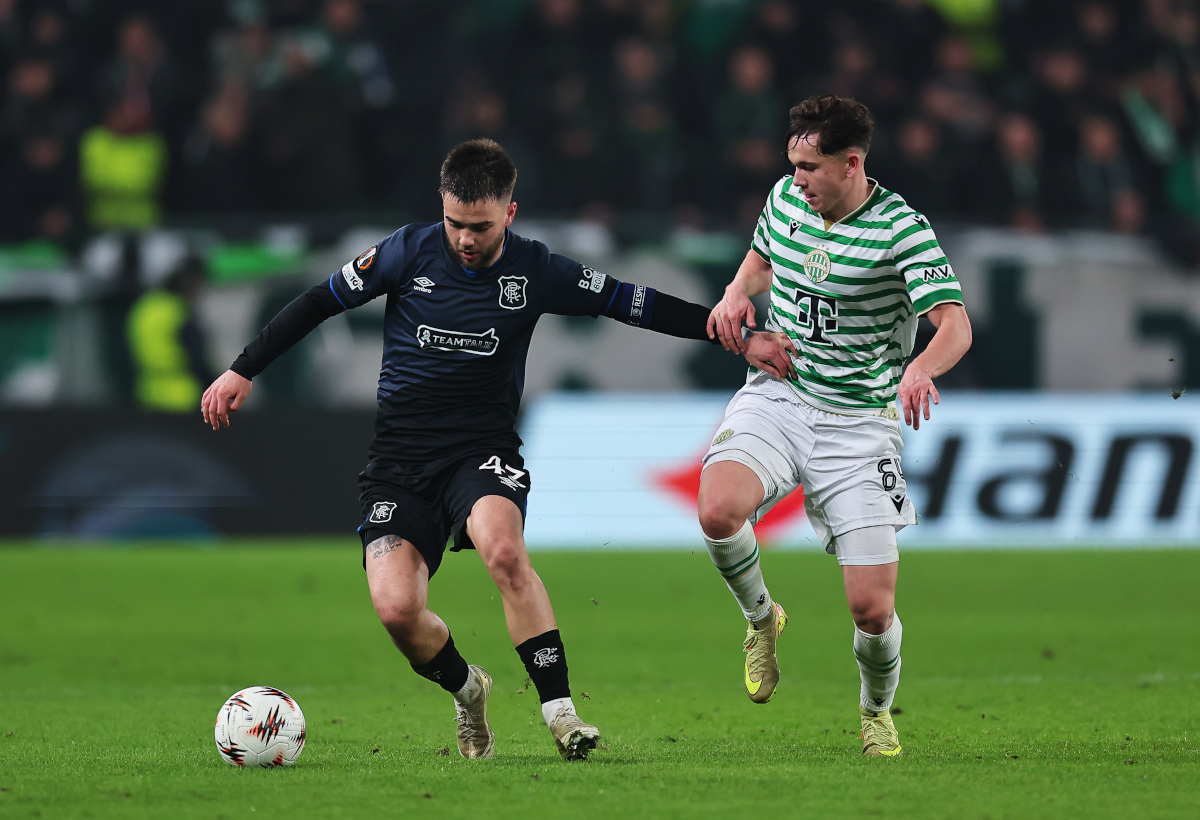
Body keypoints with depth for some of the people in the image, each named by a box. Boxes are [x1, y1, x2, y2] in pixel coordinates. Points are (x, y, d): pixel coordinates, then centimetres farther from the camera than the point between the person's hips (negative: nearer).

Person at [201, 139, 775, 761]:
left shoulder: (536, 272, -3)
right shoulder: (410, 252, -4)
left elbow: (633, 304, 4)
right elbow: (321, 302, 6)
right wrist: (243, 371, 5)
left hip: (484, 449, -1)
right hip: (400, 455, 1)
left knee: (502, 548, -35)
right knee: (396, 608, -19)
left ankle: (559, 710, -28)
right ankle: (465, 691, 15)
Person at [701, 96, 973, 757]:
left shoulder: (901, 228, -14)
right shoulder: (785, 199, 2)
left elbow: (955, 325, -23)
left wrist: (921, 370, -45)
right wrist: (738, 293, 3)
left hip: (860, 422, -3)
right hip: (776, 398, 3)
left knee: (873, 610, -8)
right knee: (718, 510, -30)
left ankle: (877, 710, 27)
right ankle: (761, 618, 3)